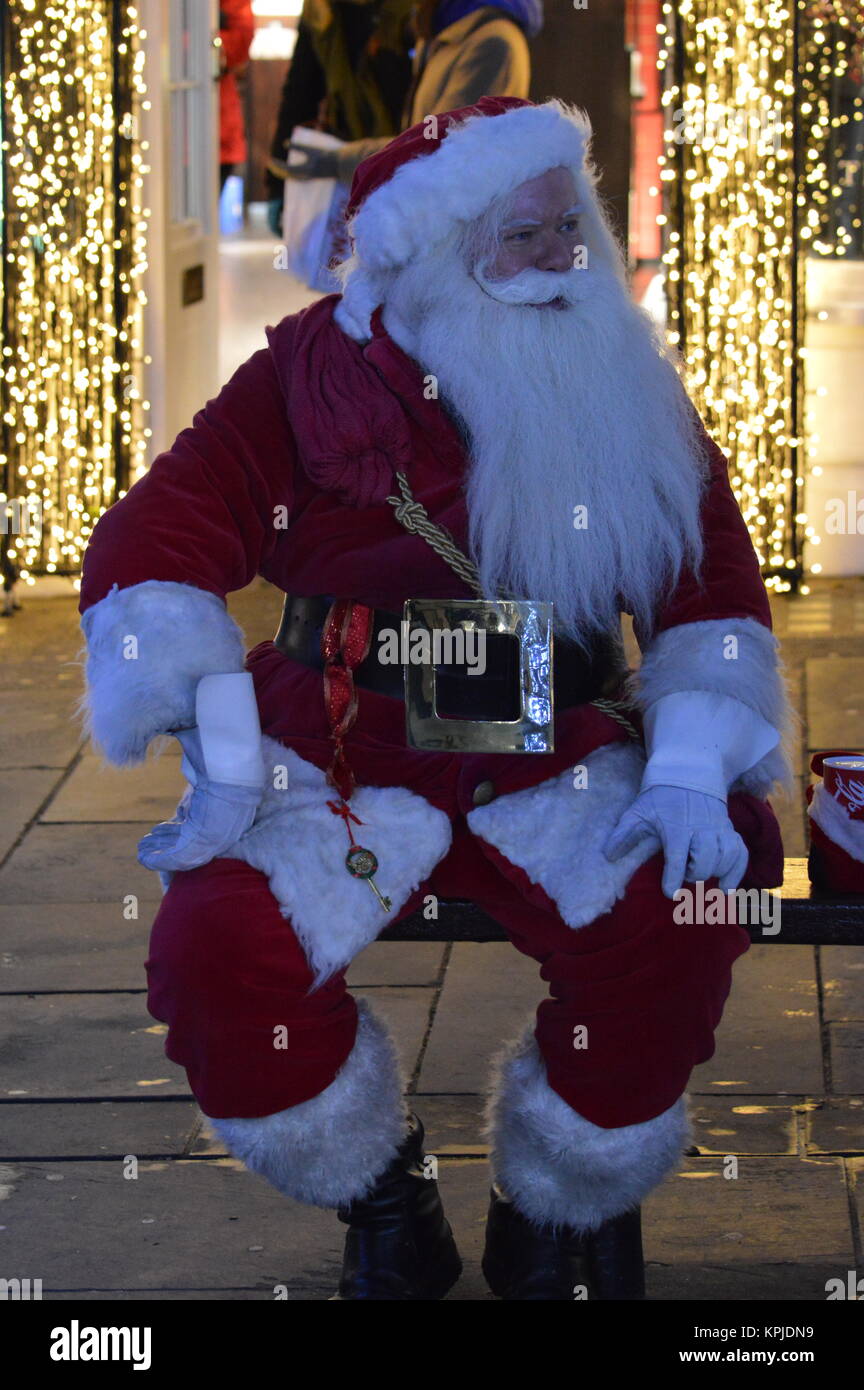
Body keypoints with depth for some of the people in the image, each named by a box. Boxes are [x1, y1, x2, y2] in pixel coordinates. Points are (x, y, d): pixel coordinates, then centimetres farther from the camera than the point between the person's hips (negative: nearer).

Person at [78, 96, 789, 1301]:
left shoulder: (632, 393, 7)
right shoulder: (313, 377, -2)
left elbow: (711, 583, 5)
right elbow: (158, 542, -7)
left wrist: (690, 774, -11)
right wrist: (224, 768, -16)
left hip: (559, 768, 2)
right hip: (340, 767, -1)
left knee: (677, 918, -28)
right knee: (216, 952, -28)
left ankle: (553, 1225, -2)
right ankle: (385, 1215, 1)